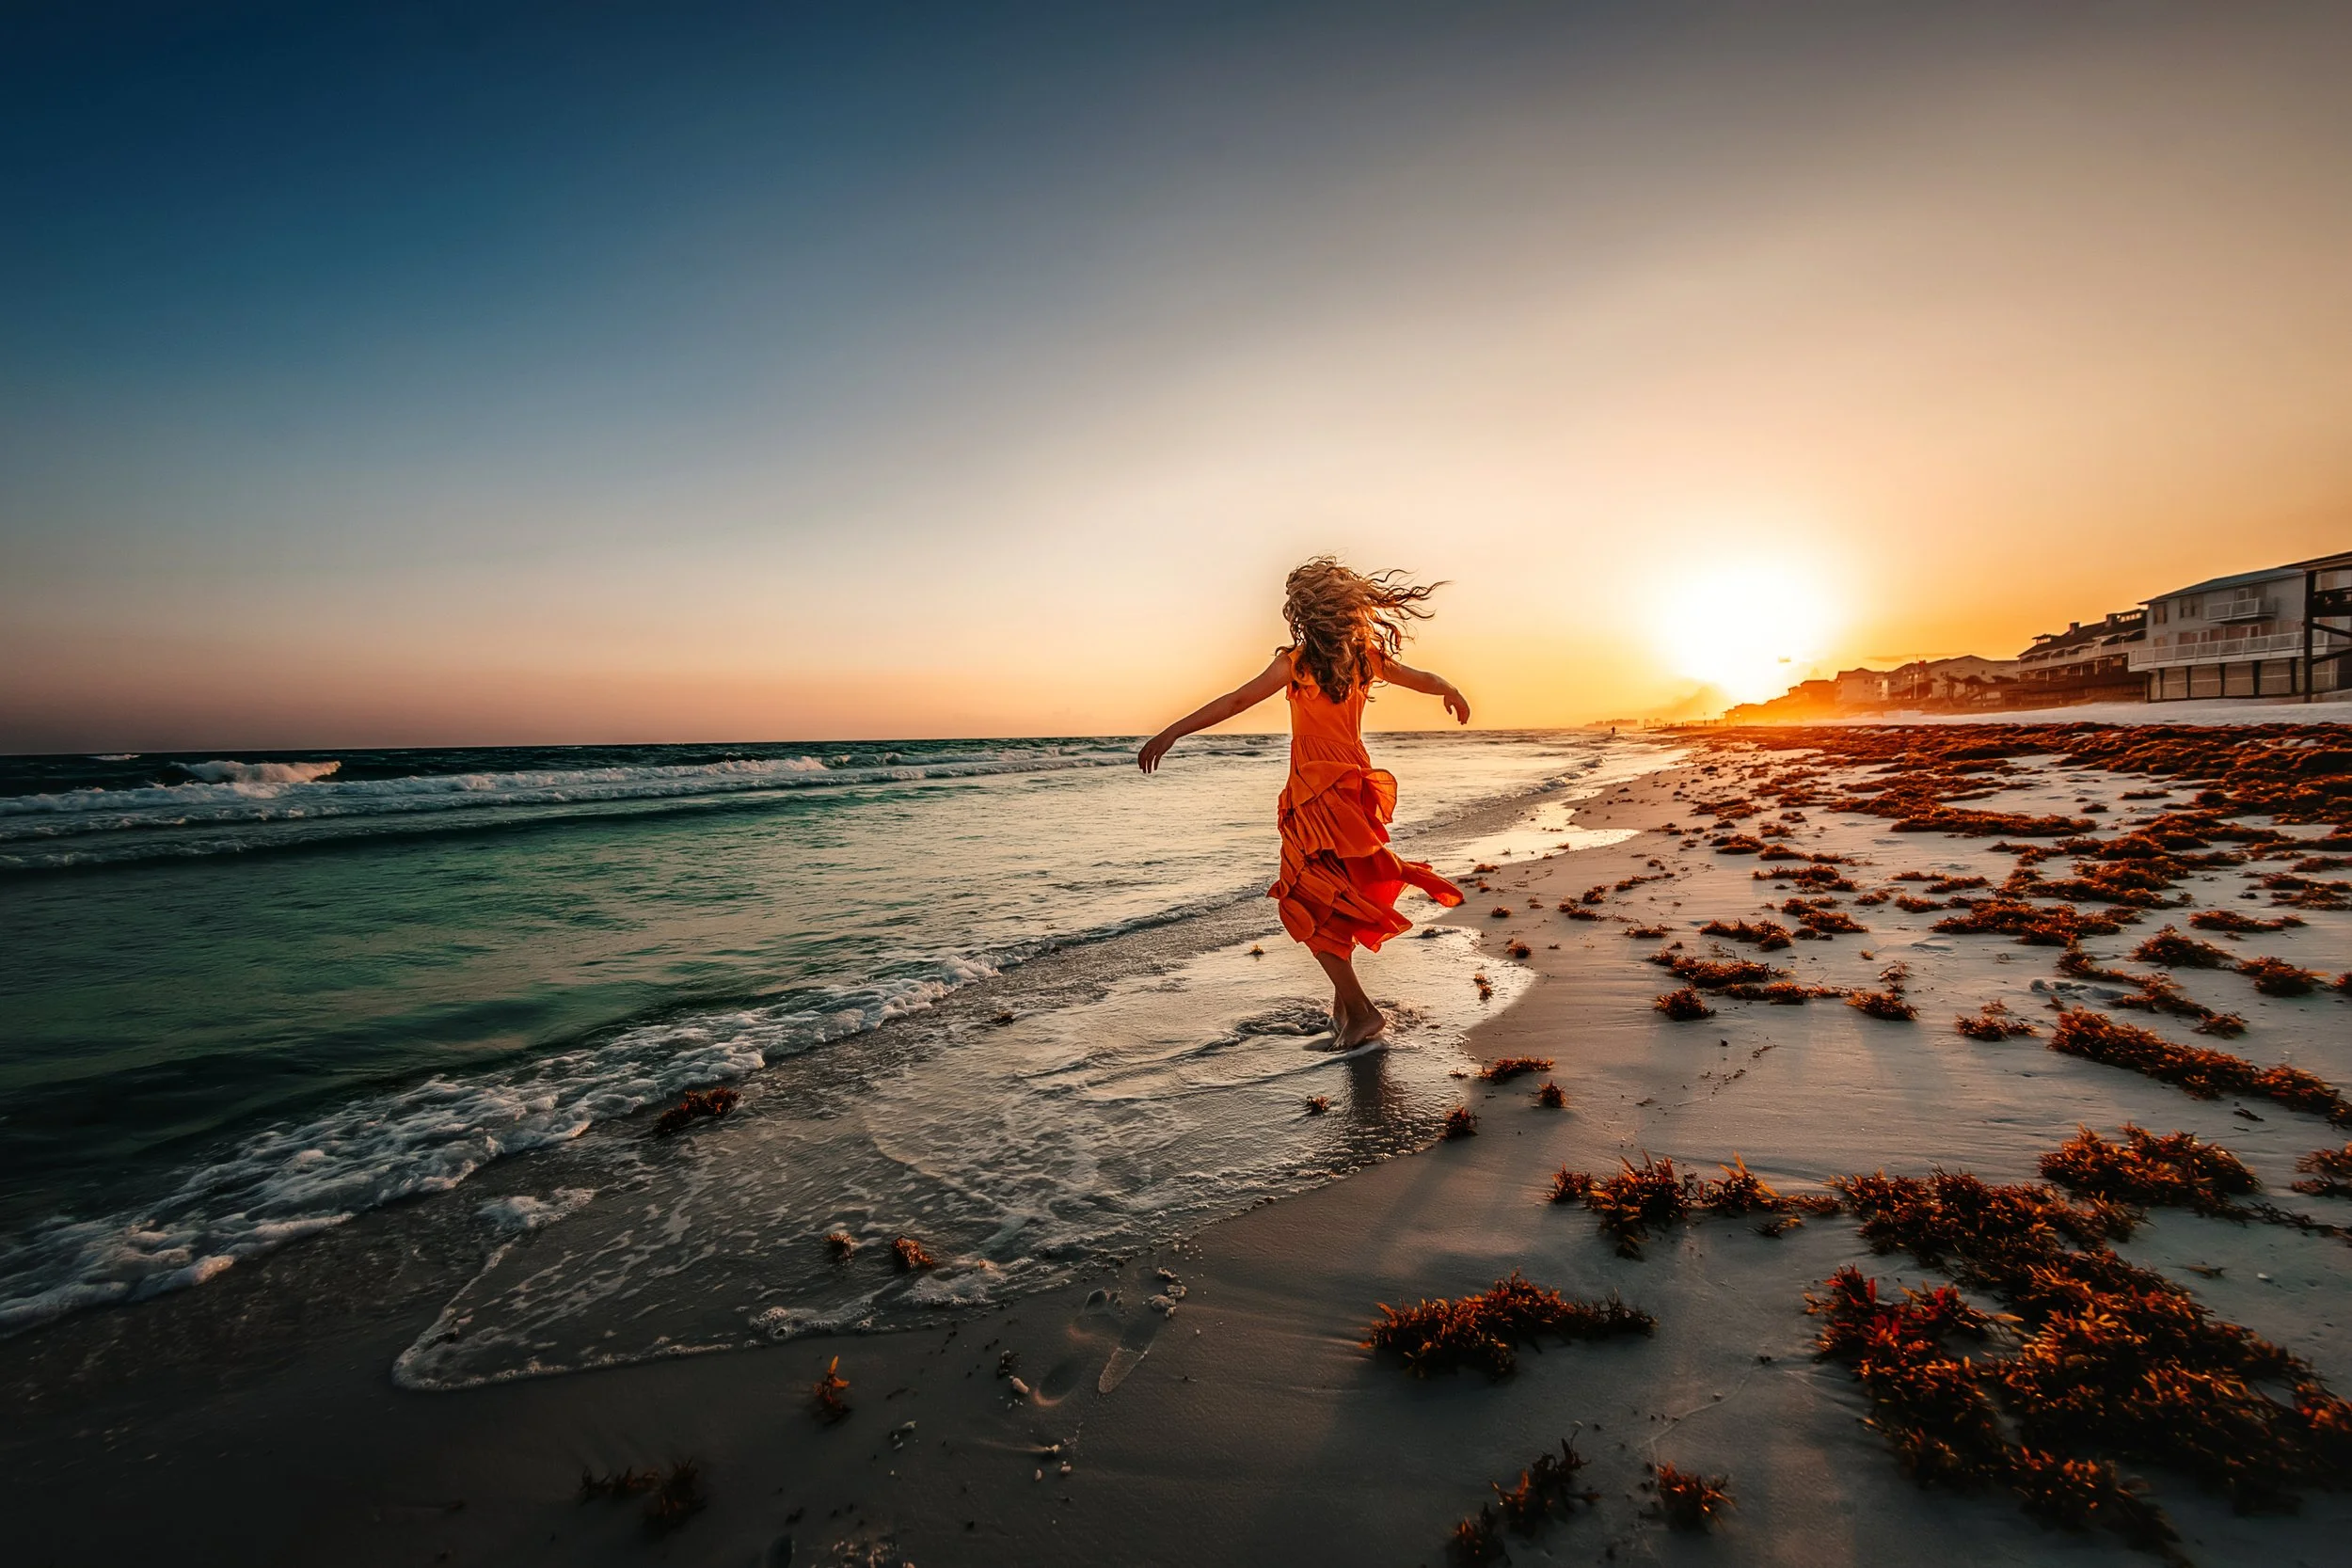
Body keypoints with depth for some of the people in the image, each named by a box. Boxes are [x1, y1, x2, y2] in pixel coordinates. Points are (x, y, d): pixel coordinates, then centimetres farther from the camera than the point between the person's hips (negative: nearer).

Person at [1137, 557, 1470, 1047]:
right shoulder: (1366, 657, 4)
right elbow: (1425, 679, 19)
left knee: (1305, 905, 3)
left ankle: (1360, 1010, 0)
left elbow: (1235, 701, -15)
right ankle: (1344, 999, 25)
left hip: (1316, 793, -6)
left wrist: (1171, 732, -13)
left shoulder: (1296, 662, -12)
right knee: (1335, 899, 20)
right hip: (1357, 783, 6)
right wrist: (1452, 692, 41)